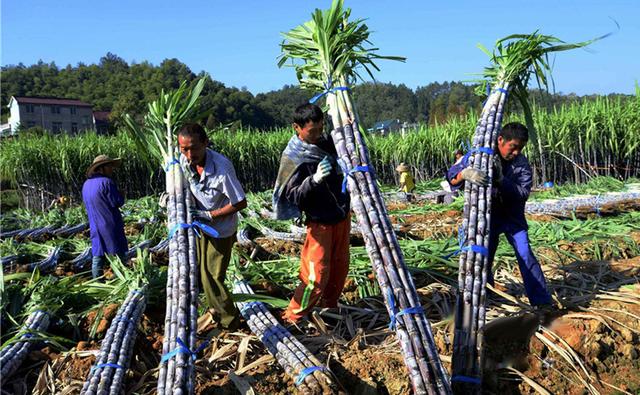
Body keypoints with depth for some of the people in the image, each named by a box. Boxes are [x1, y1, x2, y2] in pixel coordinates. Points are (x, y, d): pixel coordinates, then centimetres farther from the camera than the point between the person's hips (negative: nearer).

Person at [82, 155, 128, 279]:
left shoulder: (86, 184, 11)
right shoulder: (106, 182, -16)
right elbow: (118, 202, -16)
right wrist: (120, 195, 3)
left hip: (95, 226, 7)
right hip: (110, 225, -7)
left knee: (97, 256, 8)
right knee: (118, 254, 1)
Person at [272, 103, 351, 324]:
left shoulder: (327, 142, 2)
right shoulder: (293, 157, -17)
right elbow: (293, 196, -21)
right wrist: (314, 179, -38)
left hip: (342, 216, 7)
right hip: (320, 222, -6)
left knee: (340, 268, 14)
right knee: (317, 275, -6)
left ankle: (330, 307, 33)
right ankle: (292, 318, 9)